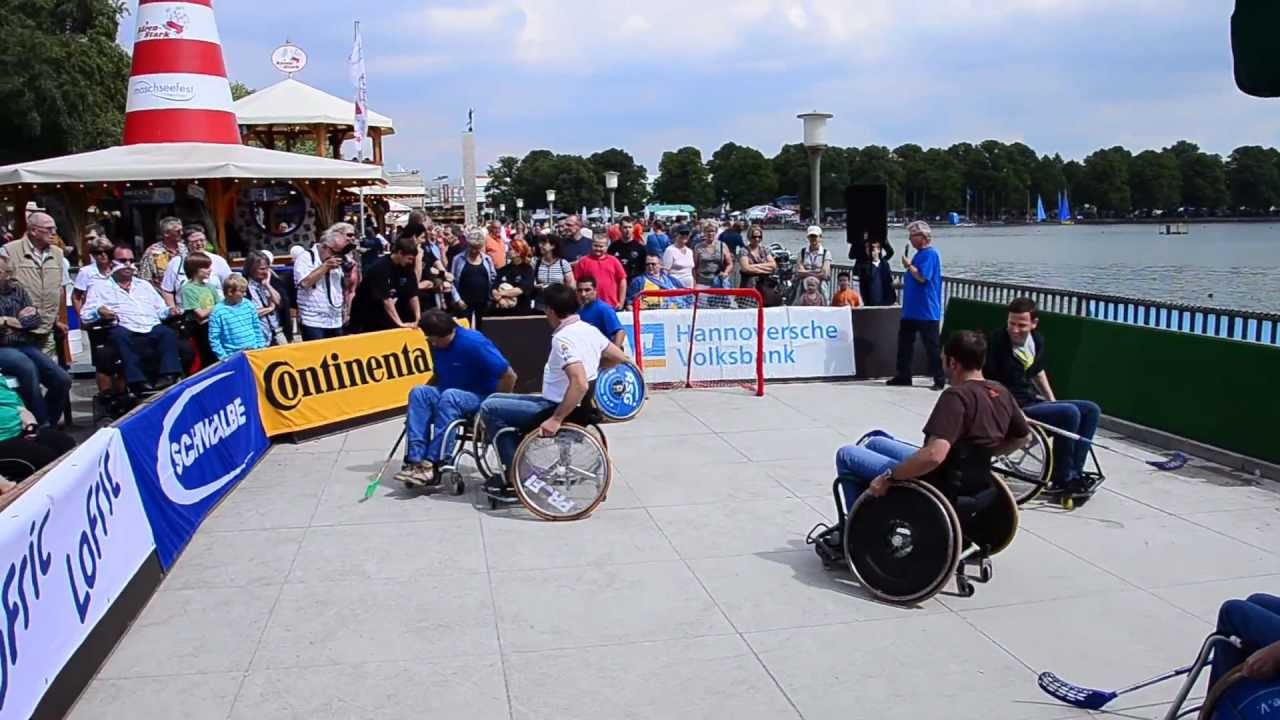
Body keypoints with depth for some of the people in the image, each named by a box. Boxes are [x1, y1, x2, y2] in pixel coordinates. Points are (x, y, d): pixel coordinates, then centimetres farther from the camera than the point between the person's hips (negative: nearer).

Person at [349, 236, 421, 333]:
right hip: (364, 314, -6)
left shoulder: (407, 268, -5)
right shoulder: (380, 267, -25)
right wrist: (400, 323, -34)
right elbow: (386, 299, -30)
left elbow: (413, 295, -5)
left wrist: (418, 318, -17)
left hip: (383, 314, 6)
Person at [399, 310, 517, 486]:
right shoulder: (437, 345, 2)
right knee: (419, 392, -20)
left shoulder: (473, 343, -19)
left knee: (450, 396, -36)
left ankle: (434, 465, -34)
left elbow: (509, 376, -19)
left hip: (481, 398, -7)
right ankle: (415, 461, -29)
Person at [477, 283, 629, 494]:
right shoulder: (589, 329, 3)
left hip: (559, 408, -10)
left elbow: (580, 384, -34)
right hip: (562, 403, 10)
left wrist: (556, 420, -30)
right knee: (495, 398, 19)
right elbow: (620, 357, 14)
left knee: (489, 408, -4)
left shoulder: (563, 338, -23)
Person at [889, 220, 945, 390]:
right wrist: (904, 282, 10)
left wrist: (908, 265, -12)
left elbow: (922, 277, -23)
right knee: (904, 343, 12)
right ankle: (903, 376, 20)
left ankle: (939, 380, 5)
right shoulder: (919, 254, 15)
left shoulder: (930, 254, -13)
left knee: (931, 347, -2)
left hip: (926, 312, -10)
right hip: (911, 310, 10)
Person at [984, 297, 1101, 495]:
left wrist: (1053, 403, 20)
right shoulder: (997, 342, -17)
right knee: (1069, 413, -26)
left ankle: (1074, 472, 0)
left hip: (1033, 401, 9)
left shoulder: (1037, 340, 6)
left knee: (1091, 410, 4)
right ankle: (1061, 479, -12)